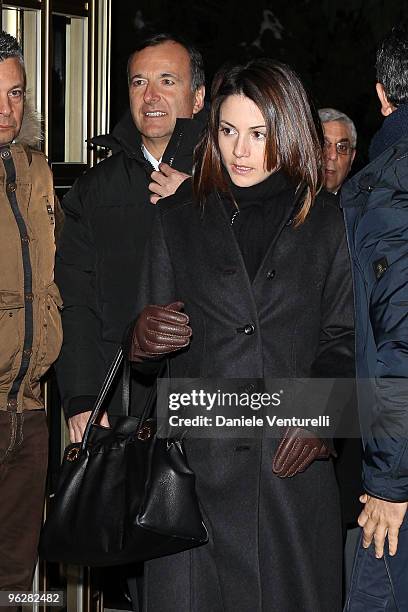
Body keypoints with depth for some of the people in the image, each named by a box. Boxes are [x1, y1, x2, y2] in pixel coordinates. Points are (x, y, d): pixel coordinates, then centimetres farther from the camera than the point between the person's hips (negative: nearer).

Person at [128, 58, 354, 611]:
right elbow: (142, 346, 10)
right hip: (197, 458, 0)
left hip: (293, 462, 0)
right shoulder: (177, 221, 10)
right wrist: (144, 338, -14)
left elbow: (341, 341, 8)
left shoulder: (326, 226, 9)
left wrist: (320, 411, -9)